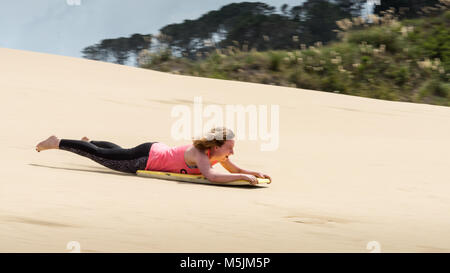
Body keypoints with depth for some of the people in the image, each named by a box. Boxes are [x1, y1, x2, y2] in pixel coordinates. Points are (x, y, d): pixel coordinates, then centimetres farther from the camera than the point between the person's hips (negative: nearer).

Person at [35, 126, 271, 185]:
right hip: (147, 158, -8)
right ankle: (57, 143, 20)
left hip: (156, 151, 8)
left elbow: (234, 169, 7)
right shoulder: (199, 154, -32)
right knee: (101, 156, 6)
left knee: (119, 152, 33)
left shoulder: (216, 152, -8)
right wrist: (243, 176, -46)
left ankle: (89, 141, 56)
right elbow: (211, 176, -50)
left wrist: (255, 173, -10)